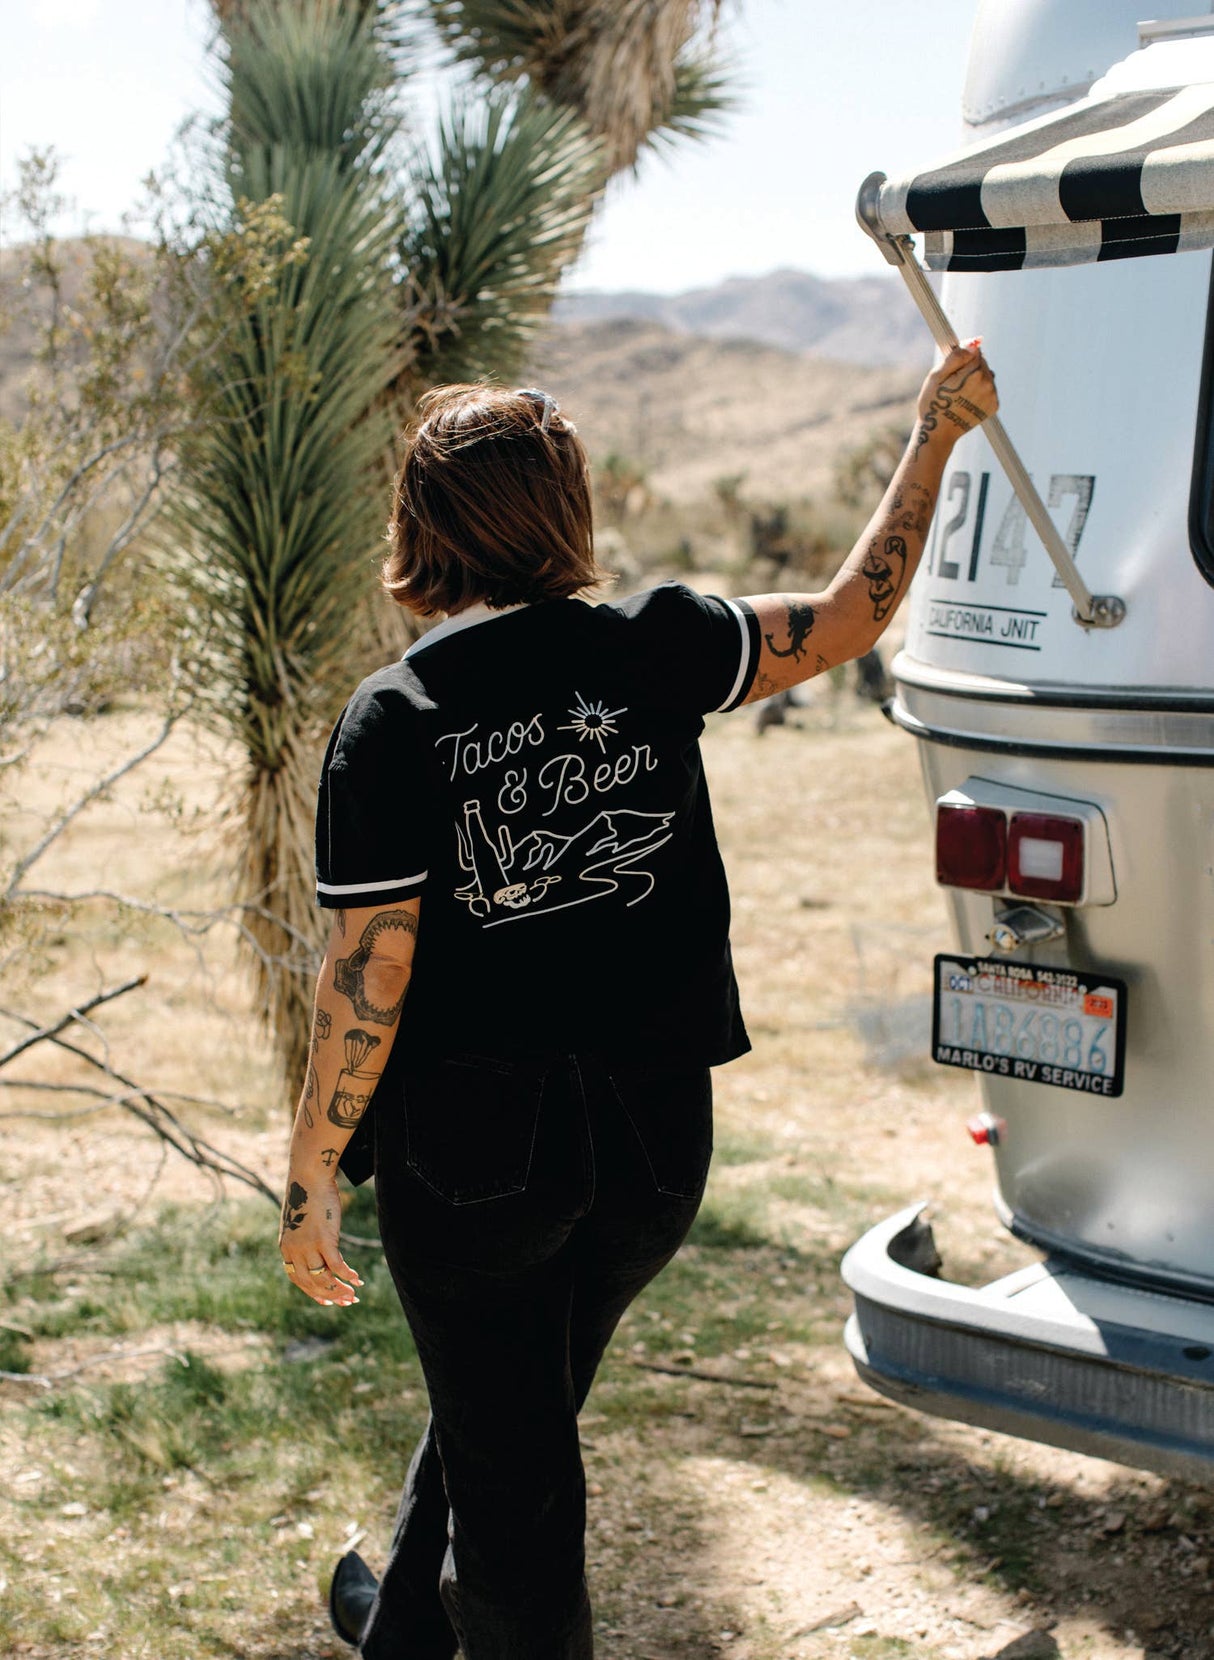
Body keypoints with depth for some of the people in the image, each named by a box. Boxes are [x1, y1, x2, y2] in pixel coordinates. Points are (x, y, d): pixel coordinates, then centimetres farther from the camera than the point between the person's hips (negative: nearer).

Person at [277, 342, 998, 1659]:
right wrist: (937, 433, 16)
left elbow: (368, 979, -14)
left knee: (508, 1449, 12)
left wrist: (309, 1180, -5)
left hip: (471, 1145, -4)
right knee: (507, 1407, 26)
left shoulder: (393, 722, -14)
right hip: (655, 1132, 4)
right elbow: (851, 614, 4)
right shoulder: (646, 653, -8)